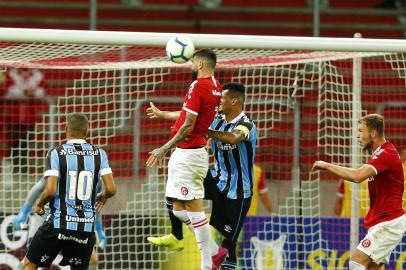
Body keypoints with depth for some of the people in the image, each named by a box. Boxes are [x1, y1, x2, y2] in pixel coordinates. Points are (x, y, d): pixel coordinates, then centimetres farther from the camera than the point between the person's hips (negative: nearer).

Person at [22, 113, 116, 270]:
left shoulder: (56, 153, -6)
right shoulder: (99, 154, 3)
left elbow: (50, 190, -14)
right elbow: (111, 189, -2)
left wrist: (39, 203, 7)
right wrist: (103, 197, 21)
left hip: (59, 223, -3)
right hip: (86, 227, 3)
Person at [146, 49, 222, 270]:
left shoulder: (198, 86, -16)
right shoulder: (215, 87, 12)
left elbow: (188, 126, -19)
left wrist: (164, 149, -13)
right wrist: (161, 114, 40)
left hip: (187, 152, -10)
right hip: (192, 152, 10)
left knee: (194, 207, -5)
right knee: (179, 209, 14)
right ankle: (213, 250, 14)